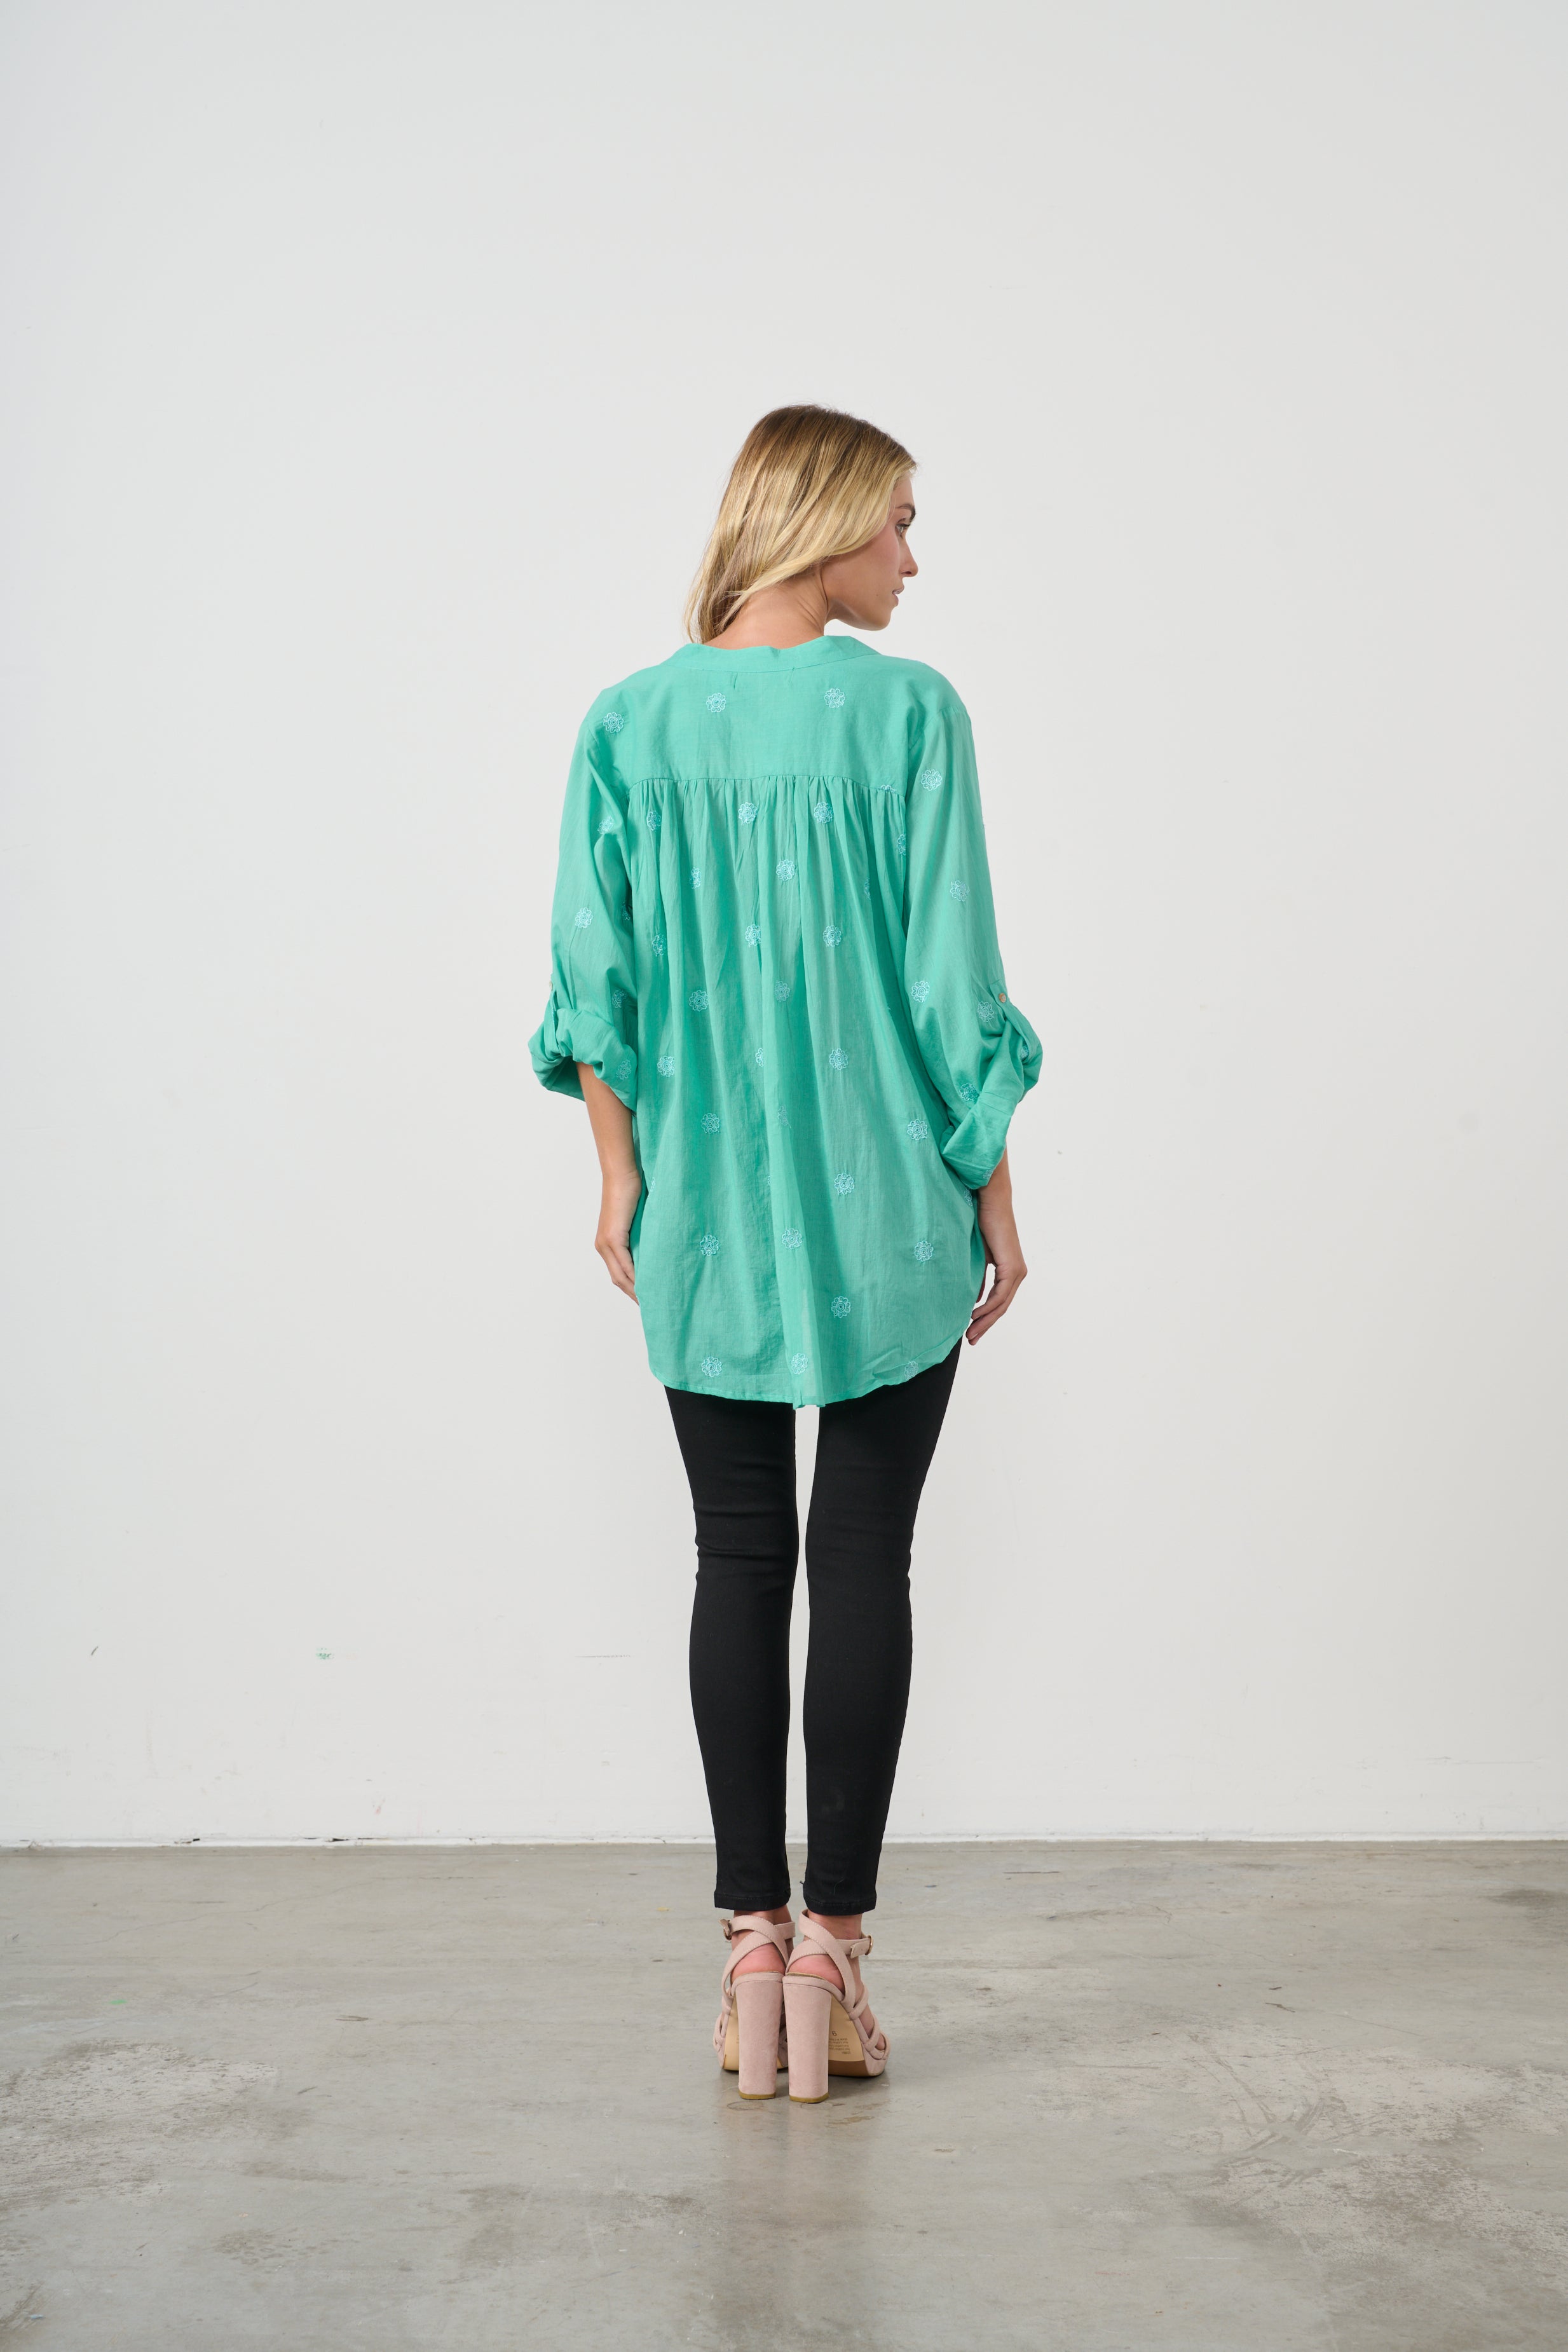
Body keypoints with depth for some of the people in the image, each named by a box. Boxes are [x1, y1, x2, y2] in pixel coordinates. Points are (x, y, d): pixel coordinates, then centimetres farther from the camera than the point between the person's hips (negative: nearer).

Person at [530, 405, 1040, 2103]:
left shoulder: (632, 725, 2)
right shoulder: (906, 715, -7)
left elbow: (596, 985, 2)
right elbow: (951, 984, -7)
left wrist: (623, 1180, 11)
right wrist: (992, 1191, 1)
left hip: (705, 1211, 3)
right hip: (887, 1209, -2)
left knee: (739, 1559, 10)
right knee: (862, 1565, 5)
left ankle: (753, 1947, 13)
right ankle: (833, 1948, 10)